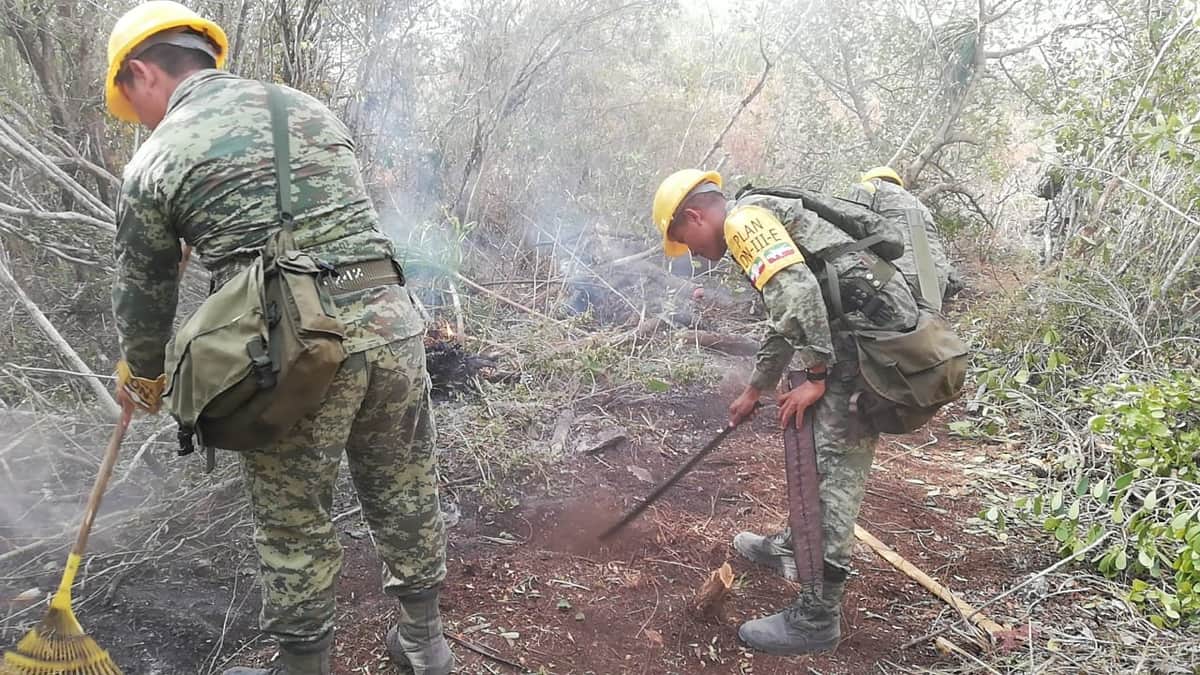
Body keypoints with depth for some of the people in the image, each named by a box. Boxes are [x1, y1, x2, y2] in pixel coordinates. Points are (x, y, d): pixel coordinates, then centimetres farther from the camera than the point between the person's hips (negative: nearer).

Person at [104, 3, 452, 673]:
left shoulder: (155, 161, 4)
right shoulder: (309, 107, 15)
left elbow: (144, 296, 14)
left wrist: (142, 378, 33)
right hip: (391, 318, 5)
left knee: (295, 522, 14)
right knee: (406, 492, 19)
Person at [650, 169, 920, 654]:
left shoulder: (744, 219, -6)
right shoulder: (763, 224, 27)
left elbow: (797, 292, -23)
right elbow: (785, 323, 36)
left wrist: (815, 377, -18)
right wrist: (755, 390, 42)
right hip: (886, 323, 11)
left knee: (832, 466, -10)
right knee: (820, 446, 21)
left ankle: (816, 618, -4)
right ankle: (794, 549, 38)